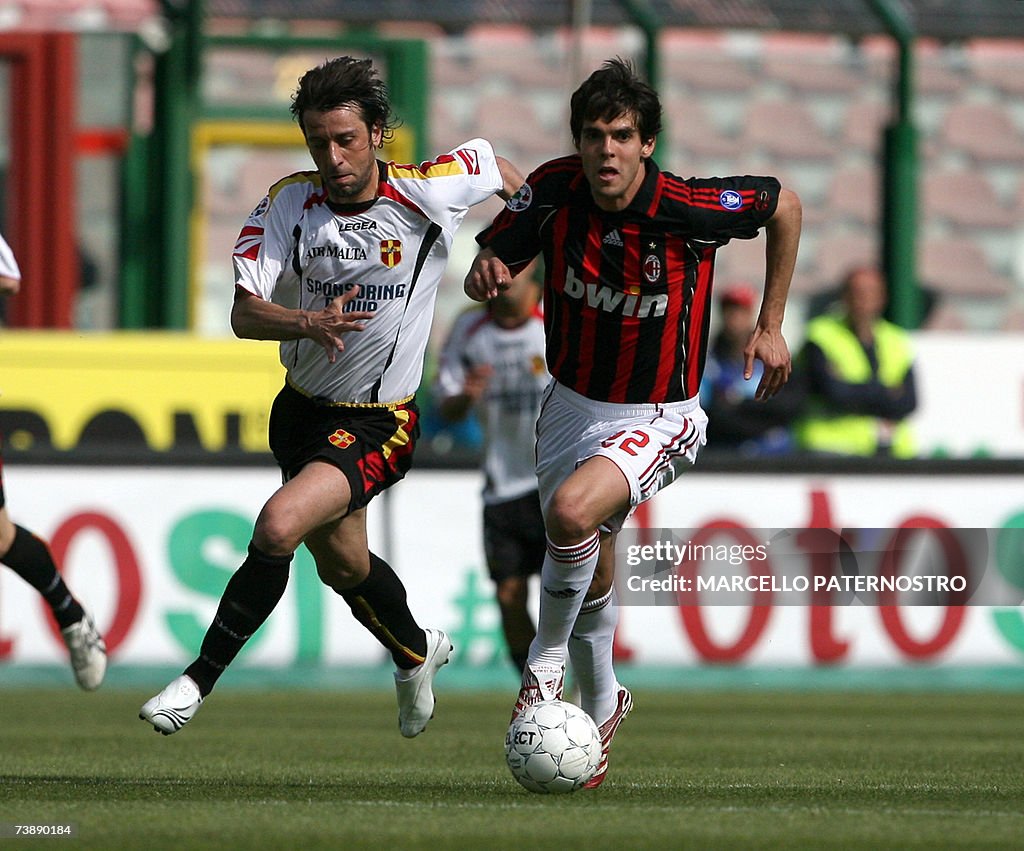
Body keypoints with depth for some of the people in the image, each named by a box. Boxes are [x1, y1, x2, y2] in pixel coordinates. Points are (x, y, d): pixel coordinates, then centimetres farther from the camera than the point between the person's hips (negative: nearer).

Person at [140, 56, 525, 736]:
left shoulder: (428, 192, -15)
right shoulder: (290, 201, -10)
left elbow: (496, 167, 7)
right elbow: (245, 313, -19)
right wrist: (309, 323, -36)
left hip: (379, 424, -5)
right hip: (301, 408, 5)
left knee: (279, 527, -26)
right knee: (343, 564, 22)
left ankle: (200, 679, -15)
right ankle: (416, 651, 52)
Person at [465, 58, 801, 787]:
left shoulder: (688, 207, -23)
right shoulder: (554, 190, -14)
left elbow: (783, 203, -6)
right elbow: (493, 262, -2)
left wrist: (771, 325, -1)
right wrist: (487, 273, -28)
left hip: (657, 418, -5)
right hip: (573, 404, 5)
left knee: (572, 510, -32)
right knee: (589, 569, 16)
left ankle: (547, 658, -7)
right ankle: (601, 706, 43)